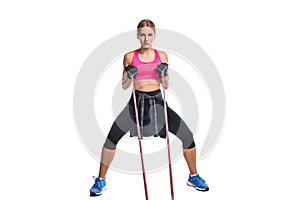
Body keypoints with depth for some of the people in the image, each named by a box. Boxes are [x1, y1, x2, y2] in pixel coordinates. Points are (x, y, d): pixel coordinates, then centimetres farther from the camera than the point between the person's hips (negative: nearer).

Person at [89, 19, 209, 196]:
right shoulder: (130, 57, 2)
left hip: (157, 101, 1)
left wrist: (164, 75, -11)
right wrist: (129, 76, -14)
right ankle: (101, 180, 4)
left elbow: (166, 86, 8)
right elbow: (124, 86, 6)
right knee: (112, 138, -16)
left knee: (188, 136, -6)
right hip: (137, 101, -1)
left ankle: (193, 177, 16)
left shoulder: (162, 55, 6)